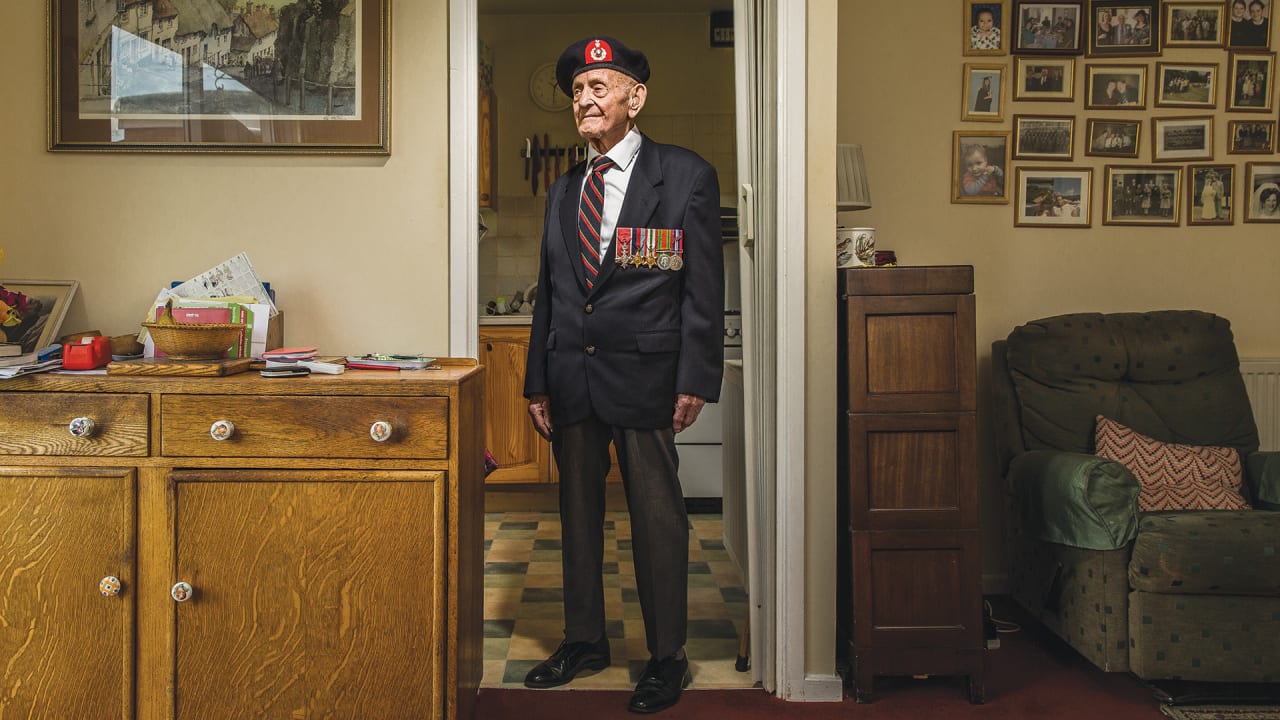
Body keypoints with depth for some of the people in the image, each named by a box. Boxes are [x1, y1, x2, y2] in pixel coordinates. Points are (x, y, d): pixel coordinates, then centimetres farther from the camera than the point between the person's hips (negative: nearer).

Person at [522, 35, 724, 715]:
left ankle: (667, 657, 17)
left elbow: (705, 288, -5)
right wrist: (537, 383, 10)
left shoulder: (686, 176, -2)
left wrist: (696, 379, -12)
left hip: (644, 377, -5)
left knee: (657, 518, 2)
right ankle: (584, 639, 30)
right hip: (570, 377, 6)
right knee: (577, 513, 14)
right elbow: (548, 292, 15)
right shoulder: (563, 190, 14)